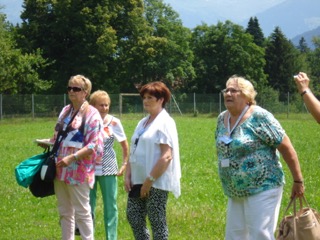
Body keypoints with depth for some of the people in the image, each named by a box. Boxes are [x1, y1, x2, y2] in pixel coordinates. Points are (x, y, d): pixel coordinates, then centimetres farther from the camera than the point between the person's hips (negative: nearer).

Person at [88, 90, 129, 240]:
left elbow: (125, 145, 6)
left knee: (110, 206, 5)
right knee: (88, 206, 6)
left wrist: (125, 164, 1)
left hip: (108, 169, 0)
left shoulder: (114, 122, -4)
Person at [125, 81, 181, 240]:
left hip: (157, 183, -8)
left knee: (157, 222, -2)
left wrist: (150, 181, -18)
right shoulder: (142, 123, 16)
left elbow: (167, 156, -17)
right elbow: (133, 152, 19)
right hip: (138, 180, 8)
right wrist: (127, 176, 7)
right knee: (133, 217, 7)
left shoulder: (165, 123, -9)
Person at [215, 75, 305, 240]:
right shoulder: (222, 119, 7)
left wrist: (298, 181, -11)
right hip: (235, 193, 7)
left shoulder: (259, 117, -14)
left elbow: (286, 147, -13)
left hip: (262, 188, -7)